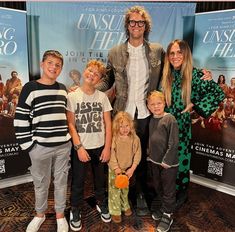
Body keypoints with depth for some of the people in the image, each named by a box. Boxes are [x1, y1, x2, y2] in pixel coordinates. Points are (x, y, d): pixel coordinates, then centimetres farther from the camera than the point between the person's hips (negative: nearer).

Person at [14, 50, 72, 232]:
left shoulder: (63, 89, 7)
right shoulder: (30, 88, -7)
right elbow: (21, 119, -8)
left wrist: (69, 138, 12)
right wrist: (27, 144, -9)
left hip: (63, 145, 4)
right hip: (40, 147, -3)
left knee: (61, 182, 16)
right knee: (41, 184, 15)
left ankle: (60, 215, 36)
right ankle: (40, 214, 40)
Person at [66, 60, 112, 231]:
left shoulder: (102, 96, 0)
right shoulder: (73, 96, -6)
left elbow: (108, 124, 1)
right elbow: (71, 124, -8)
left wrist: (107, 147, -4)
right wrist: (79, 147, -13)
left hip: (100, 147, 2)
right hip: (81, 147, -2)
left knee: (101, 180, 17)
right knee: (78, 182, 10)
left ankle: (102, 204, 40)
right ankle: (76, 211, 30)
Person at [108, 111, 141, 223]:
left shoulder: (135, 138, -10)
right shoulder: (113, 138, -17)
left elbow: (137, 154, -7)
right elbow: (111, 154, -16)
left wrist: (132, 169, -12)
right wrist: (116, 168, -19)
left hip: (127, 169, 3)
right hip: (115, 170, -3)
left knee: (125, 189, 22)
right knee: (114, 190, 4)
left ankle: (125, 206, 44)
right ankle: (115, 211, 22)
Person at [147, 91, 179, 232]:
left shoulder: (170, 119, -15)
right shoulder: (152, 120, 5)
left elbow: (174, 143, -18)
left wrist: (167, 160, -17)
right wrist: (150, 155, 9)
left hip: (168, 162, -7)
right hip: (155, 161, 7)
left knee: (169, 190, 7)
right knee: (158, 187, 21)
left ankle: (168, 215, 24)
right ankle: (164, 207, 42)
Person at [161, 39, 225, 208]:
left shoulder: (195, 74, -10)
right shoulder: (165, 74, 0)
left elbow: (219, 93, -11)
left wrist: (194, 104, -12)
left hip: (181, 124, -3)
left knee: (180, 158, 10)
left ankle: (181, 193, 33)